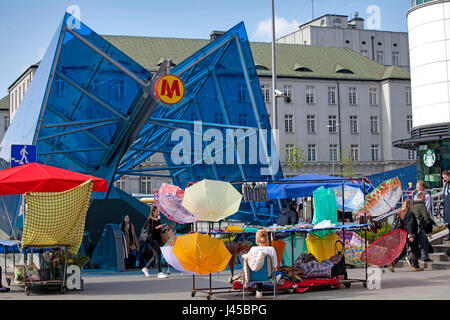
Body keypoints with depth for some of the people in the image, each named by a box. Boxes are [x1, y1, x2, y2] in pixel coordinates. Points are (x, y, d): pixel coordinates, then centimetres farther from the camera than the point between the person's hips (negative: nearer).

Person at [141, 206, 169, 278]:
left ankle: (145, 268, 30)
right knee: (158, 255, -12)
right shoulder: (149, 220, -7)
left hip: (158, 239, 8)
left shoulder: (158, 220, 14)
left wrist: (164, 228, 3)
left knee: (155, 256, 13)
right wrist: (157, 227, -19)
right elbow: (149, 230, -15)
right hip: (152, 239, -8)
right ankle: (159, 273, -10)